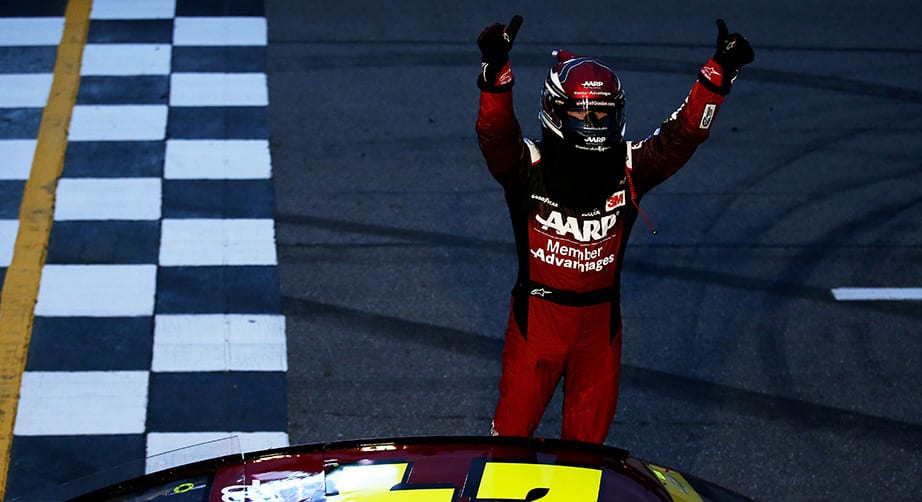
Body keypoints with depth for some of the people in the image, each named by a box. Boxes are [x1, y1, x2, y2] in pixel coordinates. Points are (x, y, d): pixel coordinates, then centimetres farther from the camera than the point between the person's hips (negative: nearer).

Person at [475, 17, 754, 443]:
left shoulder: (629, 169, -4)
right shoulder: (530, 167, -12)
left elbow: (682, 134, -12)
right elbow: (496, 136, -30)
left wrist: (718, 74, -26)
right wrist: (496, 72, -48)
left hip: (600, 320, 3)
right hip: (537, 314, -2)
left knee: (588, 432, 17)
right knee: (514, 424, 9)